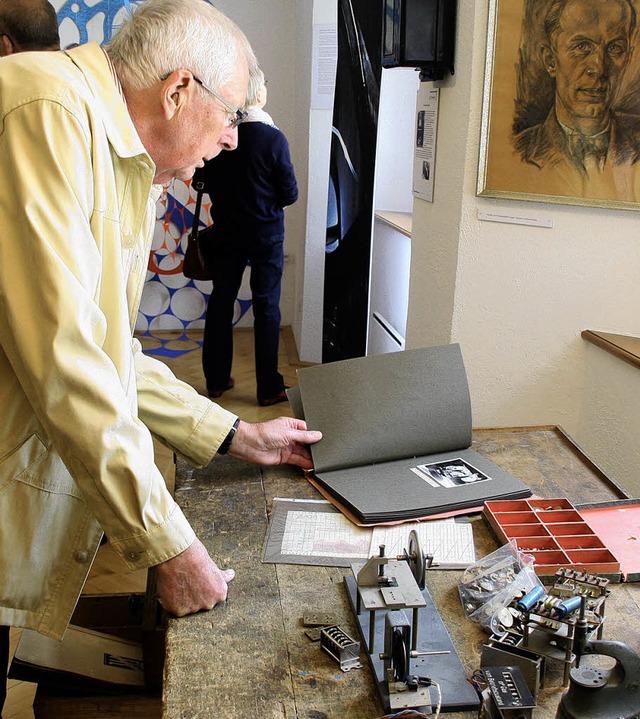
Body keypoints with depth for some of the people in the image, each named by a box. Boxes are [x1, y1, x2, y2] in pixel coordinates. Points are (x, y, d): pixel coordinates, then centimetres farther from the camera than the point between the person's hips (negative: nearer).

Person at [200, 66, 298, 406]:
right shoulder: (272, 138, -16)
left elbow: (208, 184, 7)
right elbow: (290, 193, -11)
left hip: (225, 233, 4)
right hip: (265, 235, -3)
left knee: (221, 302, 14)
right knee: (266, 308, 5)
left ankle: (216, 379, 23)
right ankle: (269, 388, 11)